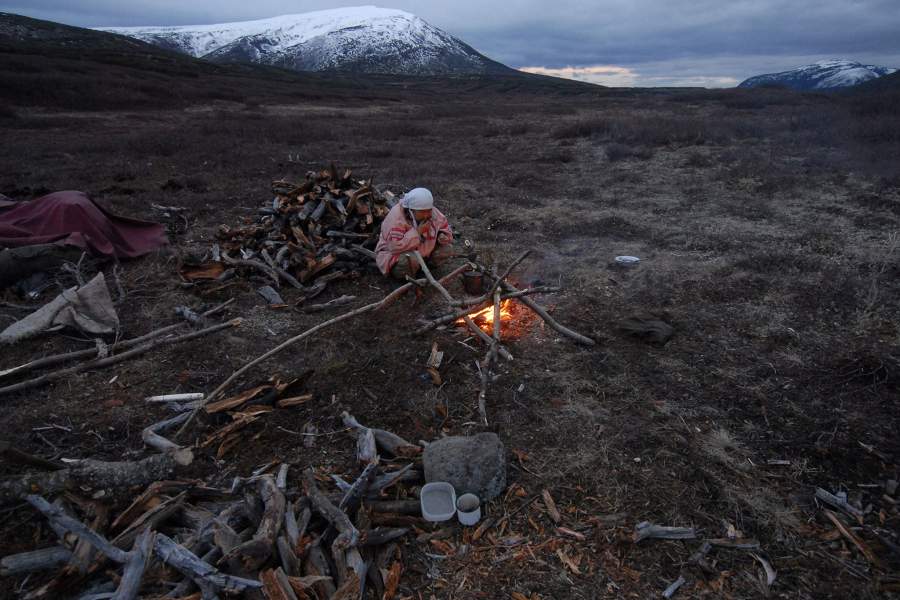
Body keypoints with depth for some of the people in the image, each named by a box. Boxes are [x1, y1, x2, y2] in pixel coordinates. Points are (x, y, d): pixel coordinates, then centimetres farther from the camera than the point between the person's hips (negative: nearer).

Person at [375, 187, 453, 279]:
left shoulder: (433, 213, -12)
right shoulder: (396, 217, -29)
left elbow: (445, 227, 6)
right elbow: (395, 247, -37)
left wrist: (442, 236, -19)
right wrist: (417, 232, -37)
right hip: (393, 255, -6)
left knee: (446, 249, -12)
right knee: (409, 260, -38)